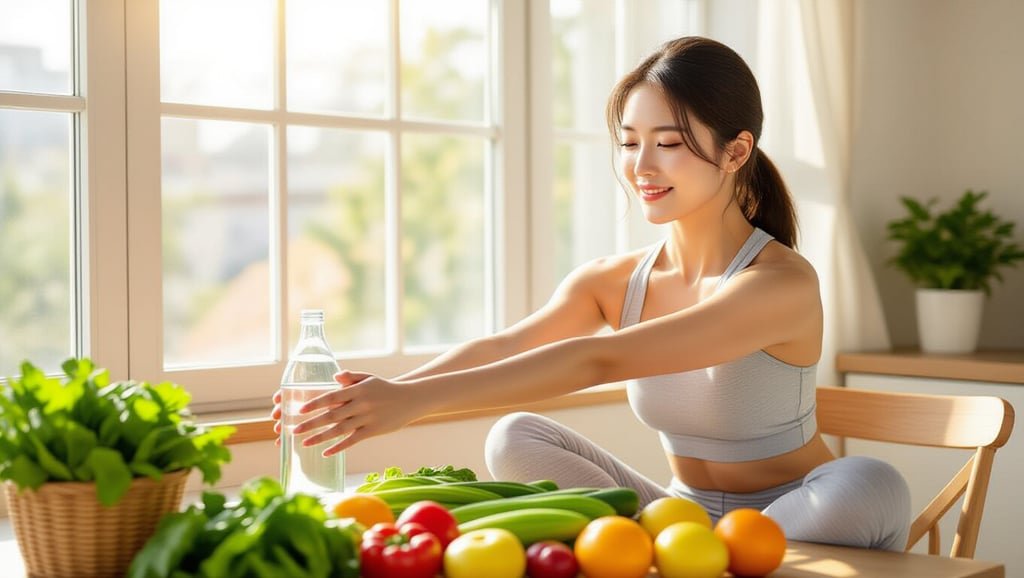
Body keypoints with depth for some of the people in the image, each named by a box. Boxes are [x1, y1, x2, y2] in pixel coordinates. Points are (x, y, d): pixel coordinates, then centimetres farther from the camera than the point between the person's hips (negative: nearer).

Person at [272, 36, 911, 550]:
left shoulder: (782, 282, -23)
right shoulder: (610, 282, -3)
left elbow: (602, 360, -35)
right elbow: (501, 346, -21)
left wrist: (418, 398, -42)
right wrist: (385, 394, -40)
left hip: (795, 518, -3)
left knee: (869, 486, -36)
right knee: (516, 439, -13)